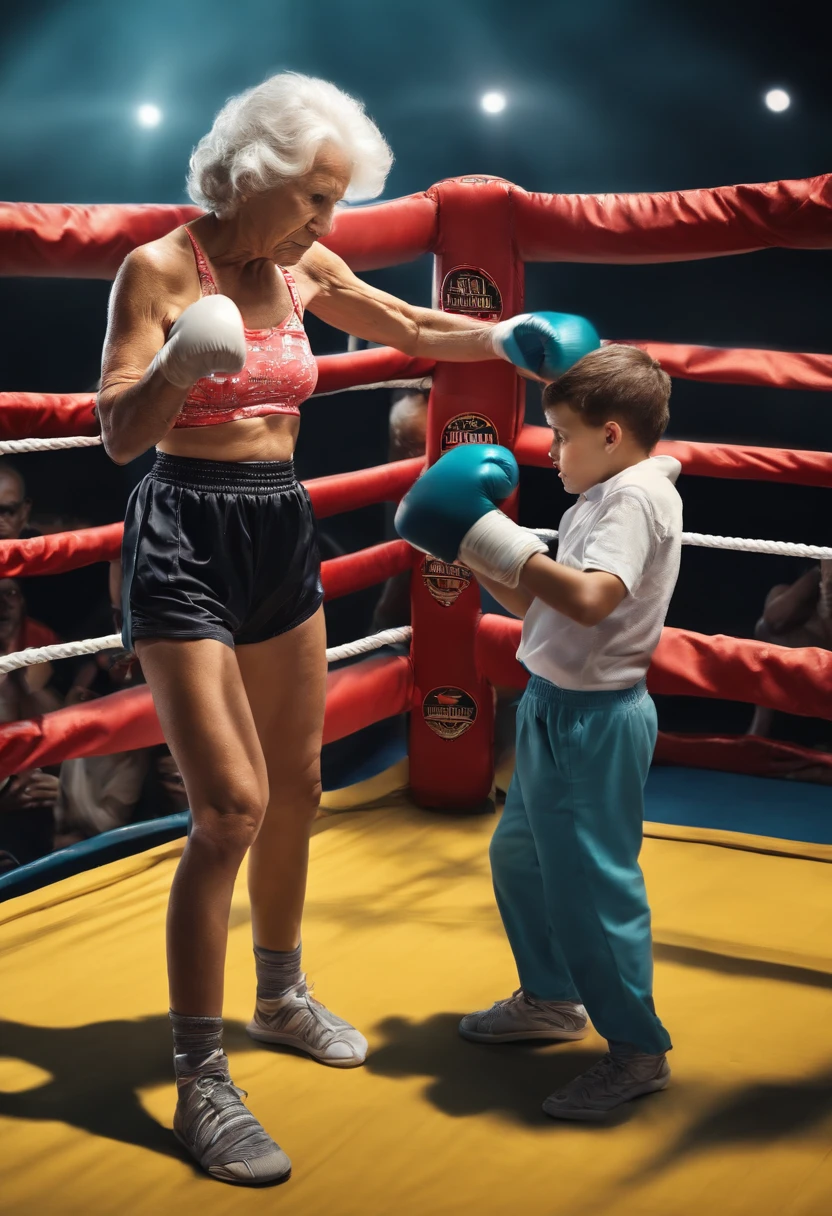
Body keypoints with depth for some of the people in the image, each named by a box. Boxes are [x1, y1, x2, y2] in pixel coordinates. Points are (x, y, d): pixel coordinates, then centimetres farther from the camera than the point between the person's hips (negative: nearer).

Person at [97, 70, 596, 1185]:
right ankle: (200, 1083, -3)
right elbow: (118, 433, -17)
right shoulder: (160, 268, -12)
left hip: (282, 533, 7)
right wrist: (180, 366, -35)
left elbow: (410, 328, 24)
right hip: (186, 538, -7)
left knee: (296, 788, 15)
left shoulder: (304, 271, 8)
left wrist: (504, 338, 10)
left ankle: (281, 998, 36)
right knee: (232, 804, -13)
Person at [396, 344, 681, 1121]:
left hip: (595, 719, -11)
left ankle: (637, 1049, 8)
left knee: (587, 881, -5)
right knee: (520, 855, 23)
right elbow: (538, 605, 16)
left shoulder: (637, 495, -17)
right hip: (555, 708, 11)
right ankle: (552, 999, 41)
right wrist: (480, 554, 7)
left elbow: (589, 599, -32)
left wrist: (497, 541, -28)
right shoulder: (598, 500, 14)